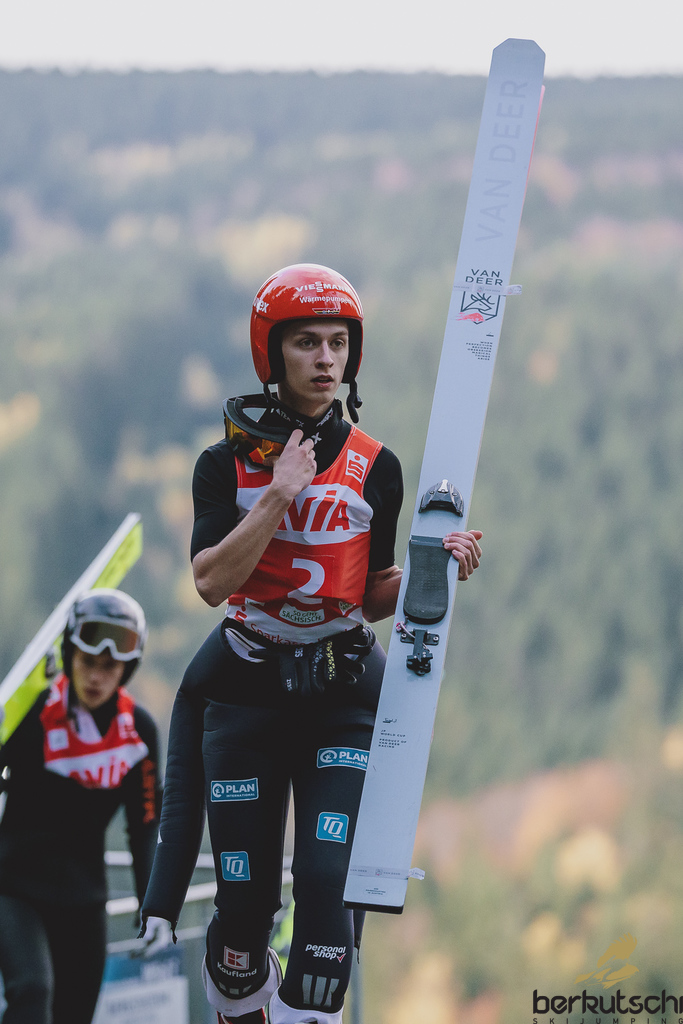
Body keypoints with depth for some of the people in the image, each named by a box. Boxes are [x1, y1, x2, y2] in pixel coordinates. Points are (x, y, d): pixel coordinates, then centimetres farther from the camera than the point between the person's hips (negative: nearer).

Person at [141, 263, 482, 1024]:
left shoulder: (373, 468, 6)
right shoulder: (228, 464, 0)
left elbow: (372, 597, 11)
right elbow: (212, 582, -14)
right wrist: (280, 495, -18)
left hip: (342, 698, 1)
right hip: (246, 695, -1)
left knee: (330, 888, -13)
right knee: (247, 899, 2)